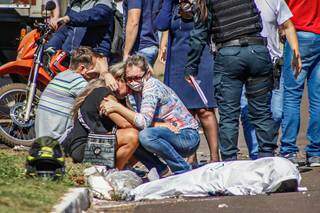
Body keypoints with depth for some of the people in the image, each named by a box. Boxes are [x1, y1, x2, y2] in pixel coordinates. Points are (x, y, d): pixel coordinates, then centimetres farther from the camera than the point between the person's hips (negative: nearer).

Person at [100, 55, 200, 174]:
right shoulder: (134, 91, 6)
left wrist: (117, 107, -28)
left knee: (146, 136, -33)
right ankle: (161, 171, 0)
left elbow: (144, 122, -29)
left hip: (189, 137, -8)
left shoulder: (152, 86, -19)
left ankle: (183, 170, -16)